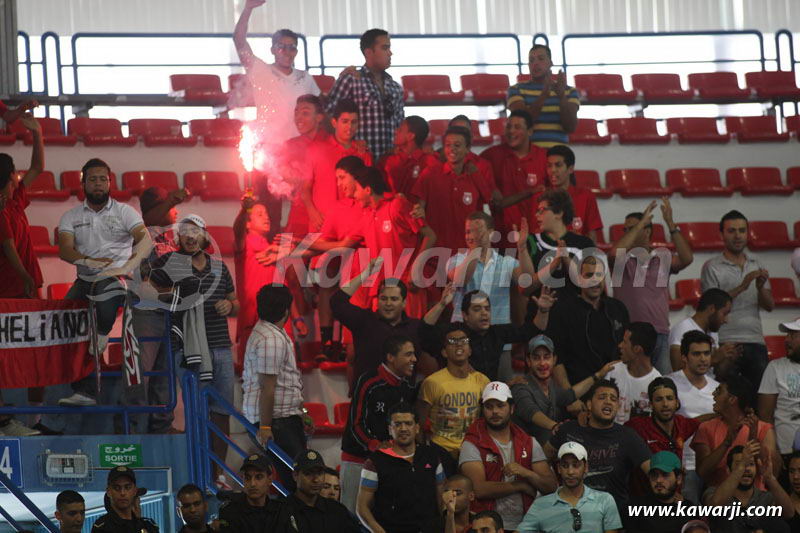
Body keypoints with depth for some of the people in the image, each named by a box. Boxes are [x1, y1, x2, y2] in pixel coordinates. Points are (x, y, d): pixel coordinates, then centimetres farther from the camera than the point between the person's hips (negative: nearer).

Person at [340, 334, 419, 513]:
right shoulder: (369, 383, -11)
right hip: (358, 458, -5)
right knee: (353, 513, -4)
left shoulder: (409, 386, 9)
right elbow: (356, 424, -11)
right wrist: (375, 446, -22)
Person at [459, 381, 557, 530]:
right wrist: (521, 486, -2)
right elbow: (479, 489, -11)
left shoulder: (529, 443, 14)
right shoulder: (472, 445, 2)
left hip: (524, 524, 2)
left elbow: (551, 487, 8)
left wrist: (526, 473, -11)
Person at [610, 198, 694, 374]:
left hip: (660, 334, 2)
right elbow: (614, 253, -18)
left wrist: (670, 224, -10)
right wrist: (642, 222, -12)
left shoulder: (663, 257, 11)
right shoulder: (623, 259, 5)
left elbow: (686, 258, -6)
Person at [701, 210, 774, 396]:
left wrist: (761, 288, -9)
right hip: (726, 343, -4)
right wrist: (742, 287, -14)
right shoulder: (712, 267, 2)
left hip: (756, 341, 5)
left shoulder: (757, 266, 17)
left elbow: (770, 306, 12)